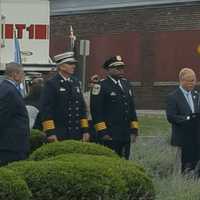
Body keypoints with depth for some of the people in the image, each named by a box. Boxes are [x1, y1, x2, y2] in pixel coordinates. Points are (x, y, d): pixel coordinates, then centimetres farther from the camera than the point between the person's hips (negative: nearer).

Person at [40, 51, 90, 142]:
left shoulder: (75, 83, 14)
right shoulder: (51, 84, -6)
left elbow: (82, 107, 18)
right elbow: (45, 109, -11)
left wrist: (85, 130, 12)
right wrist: (50, 133, -16)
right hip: (58, 135, -6)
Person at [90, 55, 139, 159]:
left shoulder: (126, 84, 16)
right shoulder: (101, 86, -6)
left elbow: (132, 108, 20)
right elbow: (96, 111, -11)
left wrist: (134, 130, 13)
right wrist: (102, 132, -14)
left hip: (126, 135, 7)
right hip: (109, 135, -7)